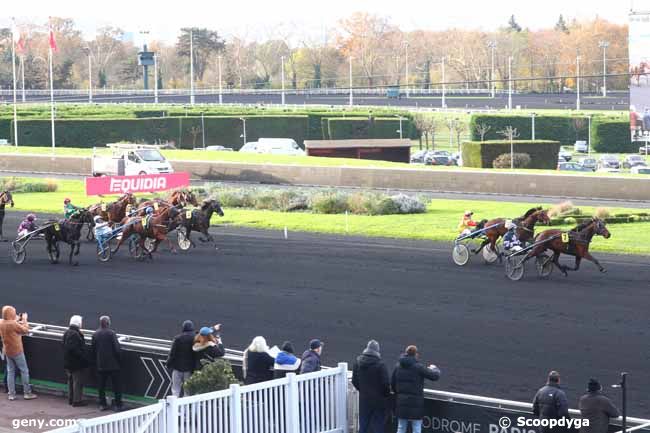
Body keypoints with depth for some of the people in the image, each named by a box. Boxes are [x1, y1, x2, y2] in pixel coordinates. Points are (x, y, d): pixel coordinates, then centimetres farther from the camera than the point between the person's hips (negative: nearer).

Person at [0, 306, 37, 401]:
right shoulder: (13, 324, -26)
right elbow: (25, 330, -15)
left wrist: (16, 320, 10)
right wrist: (24, 320, -3)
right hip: (17, 352, -7)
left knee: (10, 372, 12)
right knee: (24, 371, 5)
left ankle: (11, 394, 12)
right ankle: (27, 393, 9)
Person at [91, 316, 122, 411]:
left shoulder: (95, 334, 1)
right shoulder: (111, 333, -13)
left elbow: (93, 349, 7)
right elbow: (117, 348, -14)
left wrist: (95, 362, 18)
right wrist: (120, 360, 0)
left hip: (100, 365, 4)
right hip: (113, 364, -4)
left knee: (102, 385, 12)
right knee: (116, 385, 3)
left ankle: (102, 404, 14)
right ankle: (117, 405, 2)